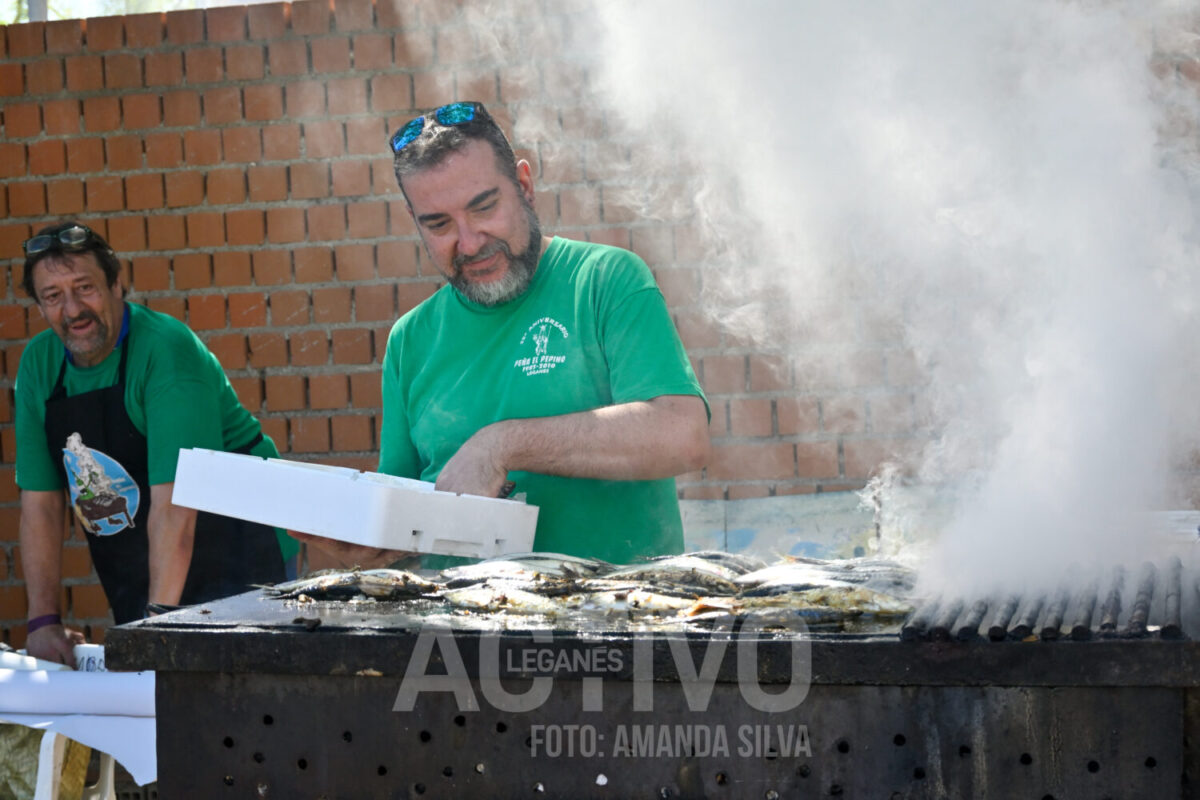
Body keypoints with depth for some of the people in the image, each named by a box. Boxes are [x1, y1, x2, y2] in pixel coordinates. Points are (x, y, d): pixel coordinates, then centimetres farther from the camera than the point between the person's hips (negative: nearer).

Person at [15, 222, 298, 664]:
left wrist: (157, 617, -30)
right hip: (133, 586, 6)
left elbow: (174, 500, -25)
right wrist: (43, 620, -6)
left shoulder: (166, 350, -19)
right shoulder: (38, 362, 1)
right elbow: (40, 500, 1)